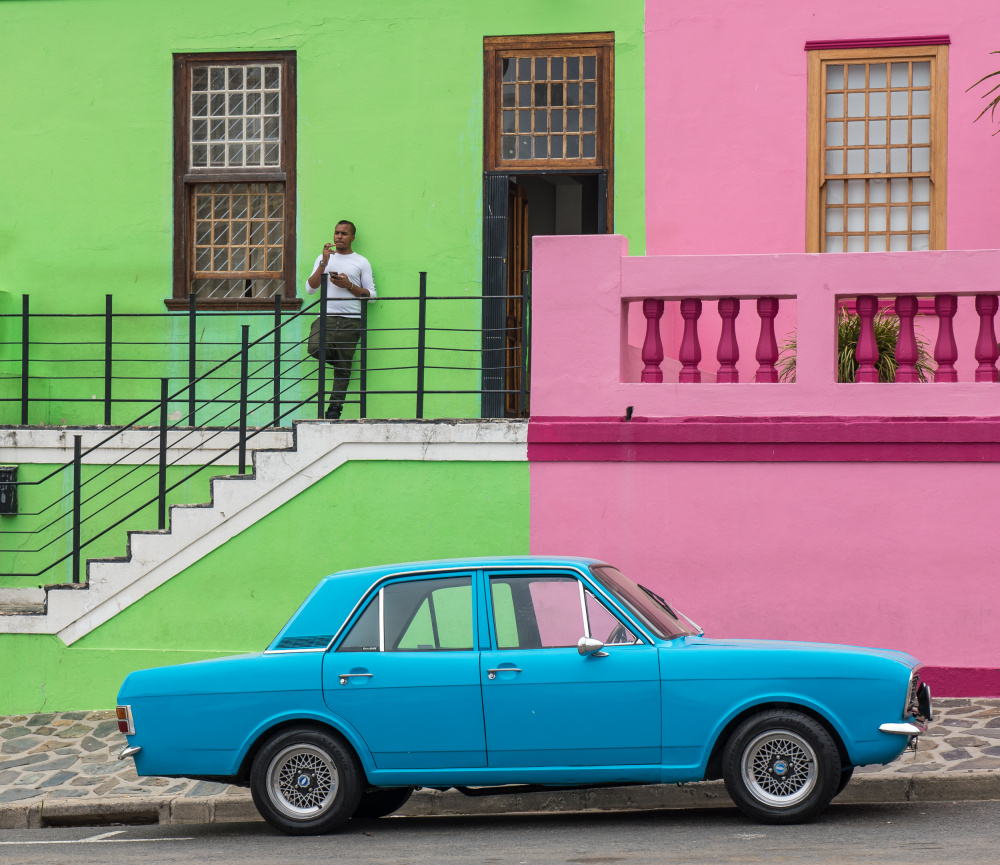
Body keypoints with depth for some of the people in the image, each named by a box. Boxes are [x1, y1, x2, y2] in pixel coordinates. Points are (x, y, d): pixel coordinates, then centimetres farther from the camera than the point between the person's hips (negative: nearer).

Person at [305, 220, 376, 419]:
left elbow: (371, 295, 7)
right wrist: (324, 263, -5)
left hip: (350, 321, -1)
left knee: (343, 369, -2)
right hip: (326, 317, 1)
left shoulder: (361, 262, 11)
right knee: (315, 348, -26)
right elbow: (310, 288, 5)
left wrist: (349, 285, -8)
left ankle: (335, 406, 7)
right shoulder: (324, 258, 16)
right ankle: (338, 359, 5)